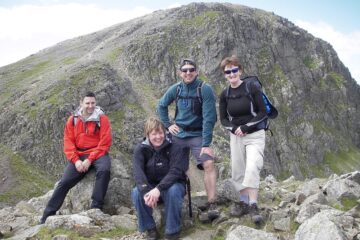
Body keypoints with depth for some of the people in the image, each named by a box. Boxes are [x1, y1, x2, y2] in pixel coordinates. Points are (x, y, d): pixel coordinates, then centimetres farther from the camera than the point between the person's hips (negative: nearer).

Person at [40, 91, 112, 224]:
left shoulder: (102, 118, -4)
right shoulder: (73, 119, 6)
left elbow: (105, 142, -9)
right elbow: (68, 142, 3)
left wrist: (90, 160, -17)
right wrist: (76, 160, -13)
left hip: (97, 154, -3)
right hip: (79, 155, 3)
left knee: (104, 170, -35)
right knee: (64, 182, -9)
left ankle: (96, 207, -28)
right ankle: (47, 215, 1)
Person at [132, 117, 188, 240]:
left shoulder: (174, 147, -14)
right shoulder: (141, 149, -9)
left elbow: (175, 171, -25)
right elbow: (138, 172, -21)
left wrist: (158, 189, -40)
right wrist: (146, 192, -40)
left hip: (171, 184, -2)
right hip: (150, 186, 2)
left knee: (174, 191, -35)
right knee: (137, 192, -28)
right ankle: (150, 228, -7)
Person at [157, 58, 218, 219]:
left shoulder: (205, 89, -13)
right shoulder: (176, 89, 0)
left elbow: (209, 118, -18)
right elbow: (161, 106, 17)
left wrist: (206, 144, -22)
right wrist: (168, 125, 4)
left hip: (198, 135, -4)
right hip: (178, 135, 4)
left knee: (208, 164, -22)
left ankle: (211, 204, -18)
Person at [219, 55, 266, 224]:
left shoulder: (252, 89, -8)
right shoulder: (224, 95, 3)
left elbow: (263, 114, -8)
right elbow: (223, 119, 8)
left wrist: (246, 127, -16)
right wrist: (234, 128, -12)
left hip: (255, 135, -4)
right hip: (236, 136, 4)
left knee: (252, 168, -19)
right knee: (237, 170, 7)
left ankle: (253, 205, -14)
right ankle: (243, 202, 21)